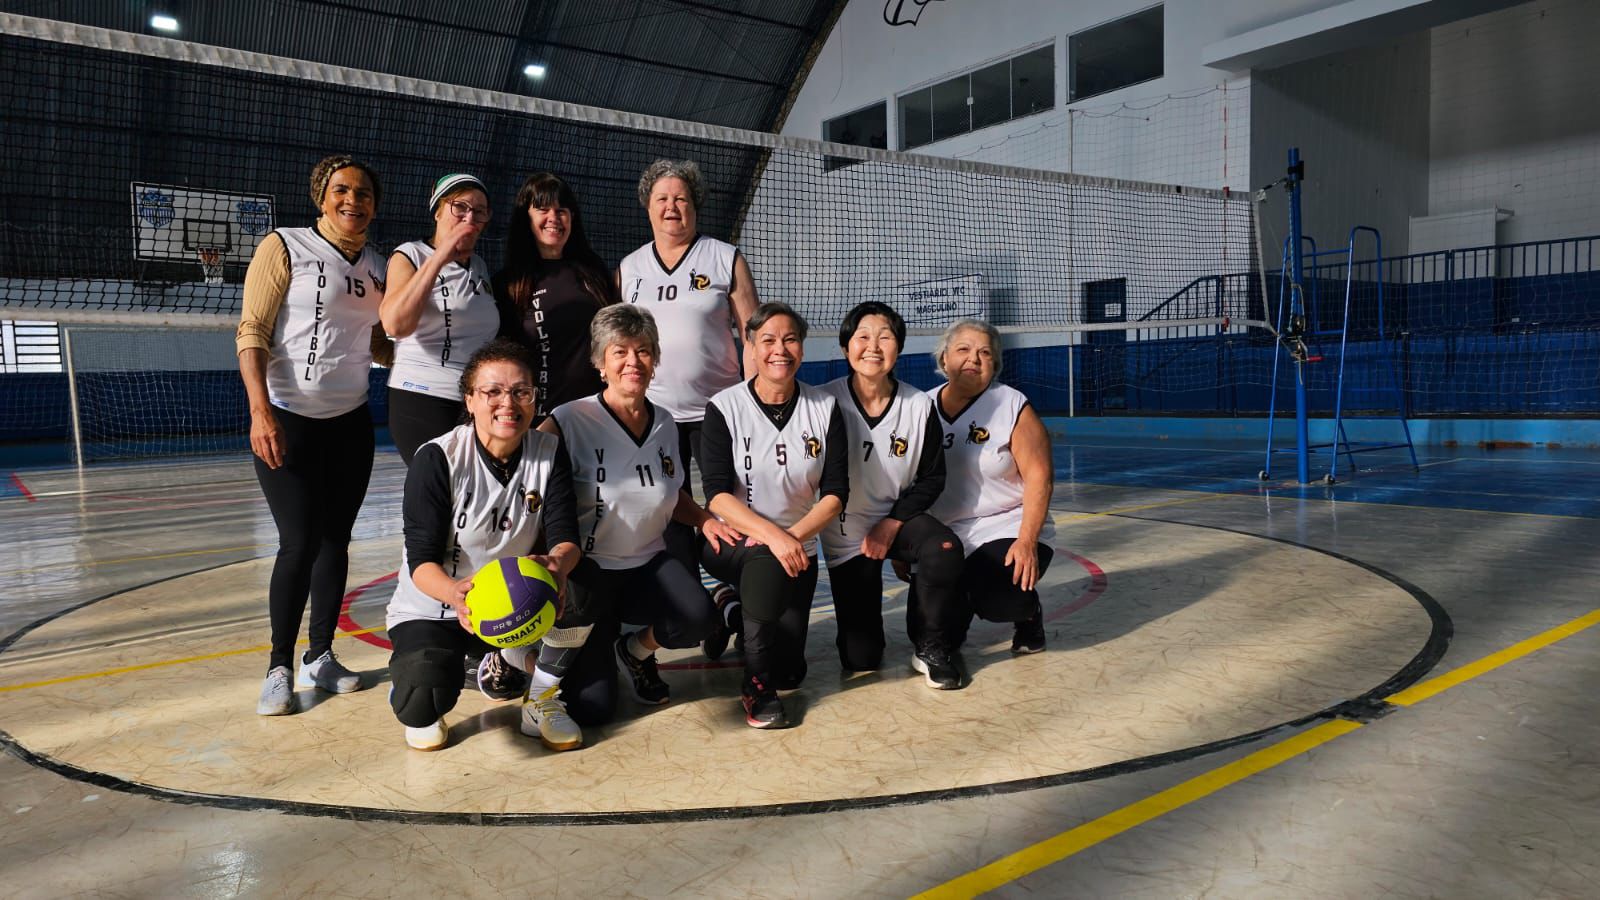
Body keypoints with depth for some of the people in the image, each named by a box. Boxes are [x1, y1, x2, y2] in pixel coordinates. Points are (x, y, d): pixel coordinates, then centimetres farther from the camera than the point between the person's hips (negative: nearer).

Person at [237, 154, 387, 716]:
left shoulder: (378, 267, 10)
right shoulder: (284, 248, -6)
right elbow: (251, 332, -10)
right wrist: (260, 410, -20)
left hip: (351, 422, 5)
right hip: (288, 421, -5)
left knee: (335, 540, 8)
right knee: (300, 542, -7)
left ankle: (319, 658, 20)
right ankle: (279, 667, 8)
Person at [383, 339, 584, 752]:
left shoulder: (549, 452, -8)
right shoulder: (437, 459, -17)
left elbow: (565, 536, -16)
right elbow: (421, 557, -22)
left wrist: (556, 563, -41)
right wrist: (455, 593, -45)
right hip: (433, 606, -3)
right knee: (423, 705, -29)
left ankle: (542, 697, -2)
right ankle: (413, 695, 12)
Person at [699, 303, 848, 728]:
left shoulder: (824, 409, -2)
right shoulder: (724, 408, -9)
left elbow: (836, 492, -7)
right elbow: (717, 494, -17)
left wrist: (793, 535, -23)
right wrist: (772, 535, -31)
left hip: (796, 547, 3)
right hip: (732, 541, -3)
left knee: (790, 672, 1)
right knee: (768, 564, -38)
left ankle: (743, 620, 35)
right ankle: (756, 685, -16)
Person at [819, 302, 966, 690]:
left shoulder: (920, 406, -10)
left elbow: (932, 478, -1)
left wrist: (891, 525, -11)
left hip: (900, 518, 2)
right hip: (846, 531, -1)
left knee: (945, 549, -33)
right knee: (861, 659, -3)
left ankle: (930, 646, -8)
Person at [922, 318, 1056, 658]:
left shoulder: (1012, 406, -7)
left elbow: (1039, 477, -12)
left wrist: (1027, 542, -21)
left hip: (1006, 529, -3)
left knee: (1001, 601, -30)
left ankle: (1028, 613, 9)